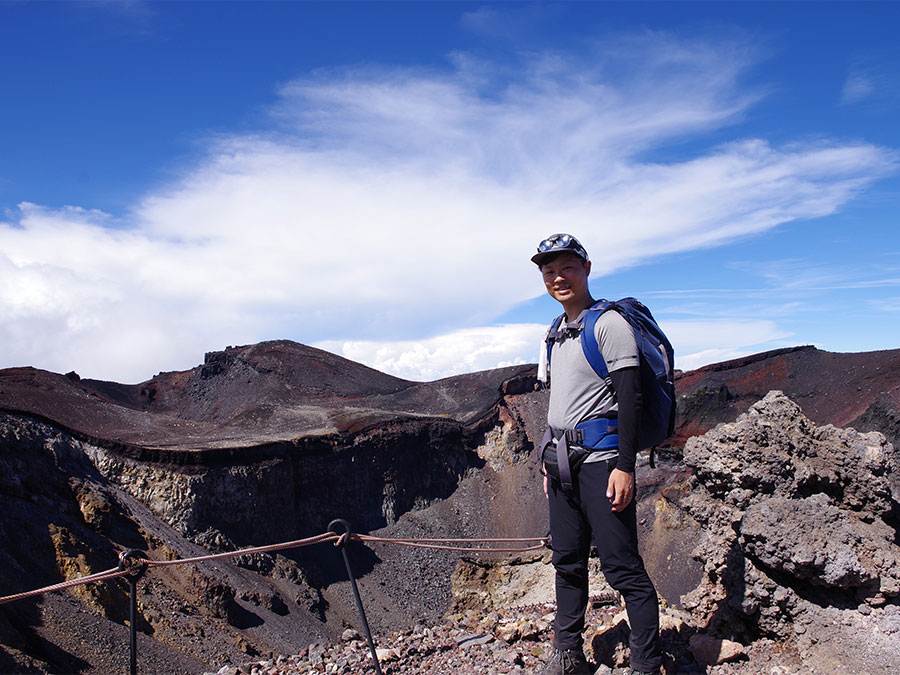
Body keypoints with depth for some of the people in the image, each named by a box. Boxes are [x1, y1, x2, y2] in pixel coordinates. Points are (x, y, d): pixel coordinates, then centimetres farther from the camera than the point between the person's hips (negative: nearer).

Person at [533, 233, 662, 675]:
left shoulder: (609, 324, -7)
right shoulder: (556, 334, 17)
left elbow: (628, 400, -13)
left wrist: (624, 466, -19)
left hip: (600, 461, -8)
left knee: (622, 568, -6)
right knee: (567, 561, 13)